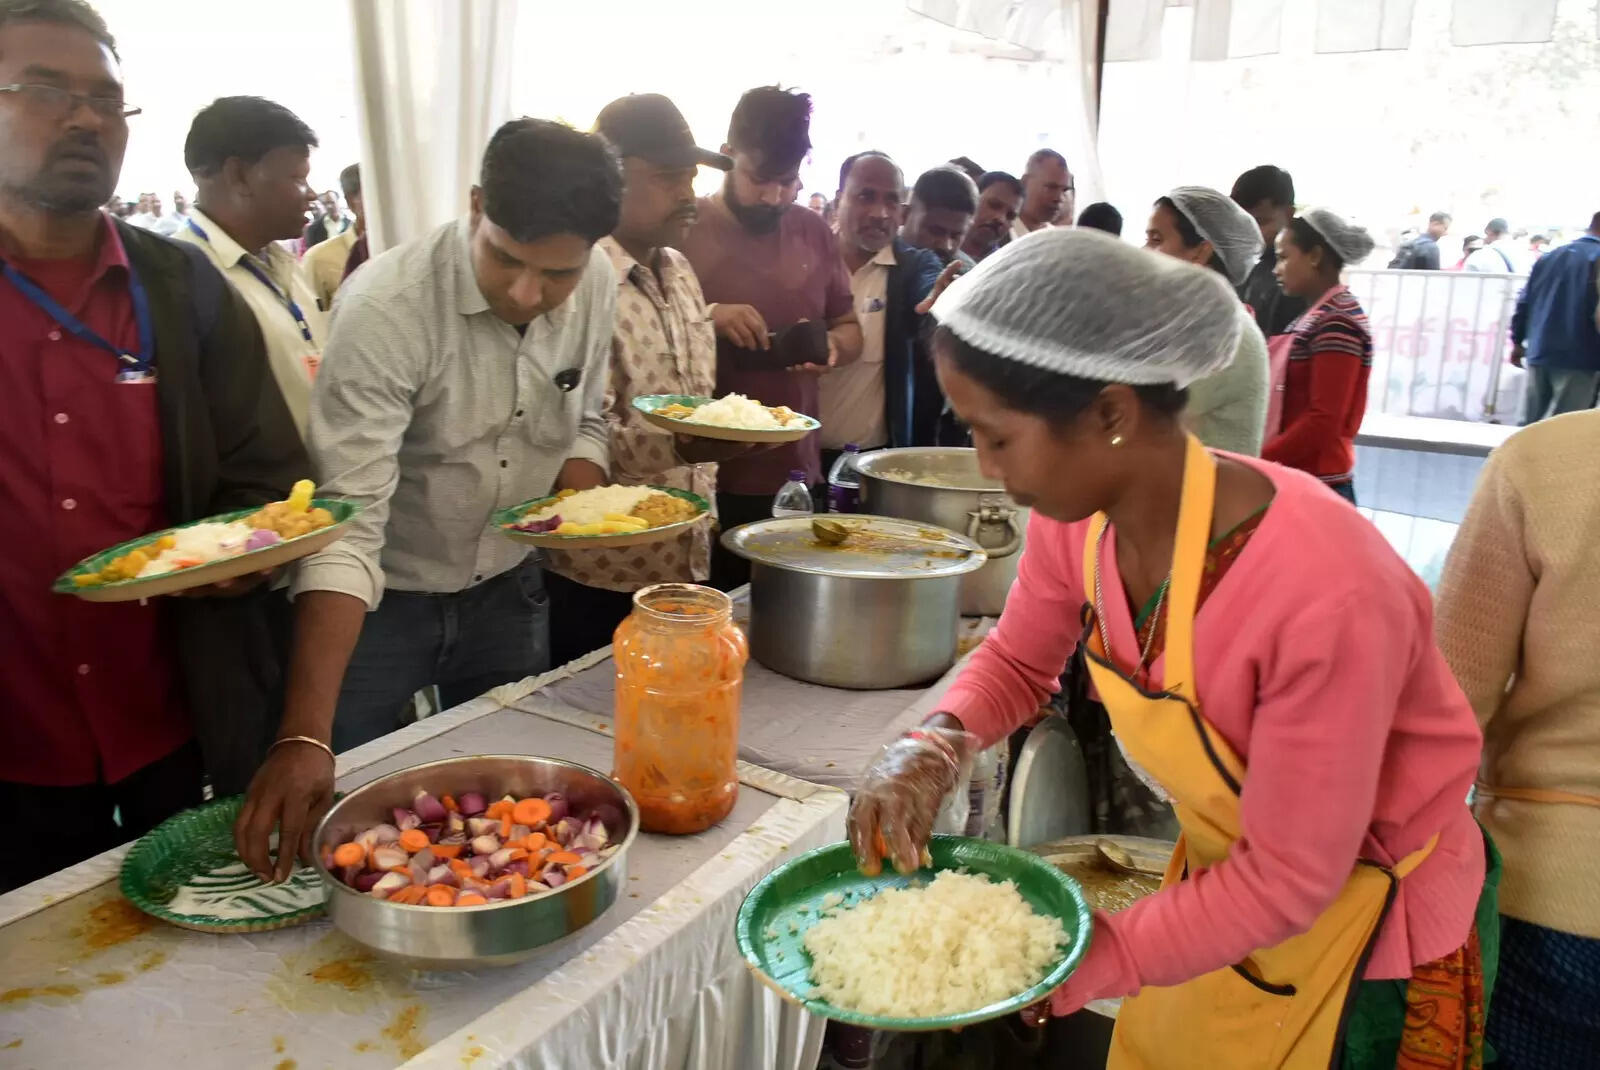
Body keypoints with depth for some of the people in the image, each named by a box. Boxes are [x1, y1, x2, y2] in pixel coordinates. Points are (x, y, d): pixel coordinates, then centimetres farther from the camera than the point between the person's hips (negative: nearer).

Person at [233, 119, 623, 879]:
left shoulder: (597, 285, -11)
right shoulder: (386, 306, -28)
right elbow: (347, 523, -33)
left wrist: (578, 488, -17)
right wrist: (304, 736, -39)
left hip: (507, 589, 5)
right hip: (379, 602, -4)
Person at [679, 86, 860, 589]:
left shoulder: (813, 232, 11)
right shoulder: (682, 229, -3)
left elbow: (849, 327, 20)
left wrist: (832, 347, -3)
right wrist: (705, 319, -23)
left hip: (795, 477, 4)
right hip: (701, 479, -4)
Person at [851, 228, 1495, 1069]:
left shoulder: (1323, 596, -37)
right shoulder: (1078, 517, -19)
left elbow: (1290, 879, -26)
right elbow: (1018, 659, 0)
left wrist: (1079, 966, -27)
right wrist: (932, 747, -19)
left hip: (1370, 934, -5)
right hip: (1228, 874, 5)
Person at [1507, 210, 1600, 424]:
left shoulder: (1548, 257, 13)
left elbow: (1524, 303, 15)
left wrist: (1517, 342, 22)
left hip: (1539, 354, 6)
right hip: (1579, 358, -6)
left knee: (1530, 425, 12)